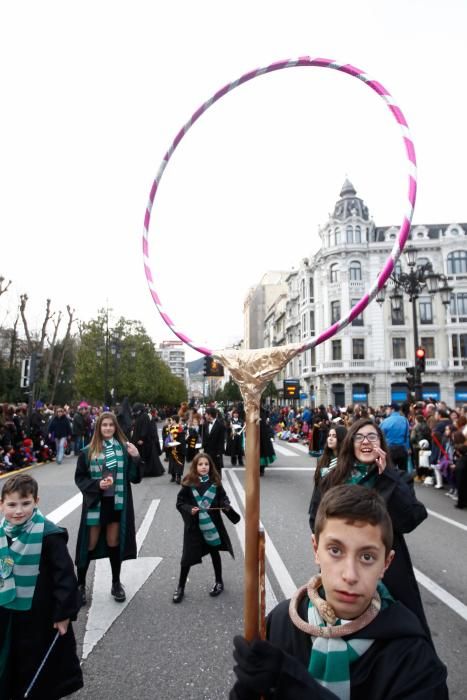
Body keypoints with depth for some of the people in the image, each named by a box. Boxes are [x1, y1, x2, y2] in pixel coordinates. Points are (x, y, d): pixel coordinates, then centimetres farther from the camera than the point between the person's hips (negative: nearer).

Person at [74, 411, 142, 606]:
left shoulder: (125, 449, -4)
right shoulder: (88, 452, -6)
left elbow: (135, 478, -3)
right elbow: (79, 478, 0)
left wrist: (136, 458, -19)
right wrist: (97, 485, -16)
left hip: (117, 503, 1)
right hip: (95, 503, -1)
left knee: (114, 543, 15)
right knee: (90, 545, 10)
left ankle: (116, 584, 33)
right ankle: (80, 584, 30)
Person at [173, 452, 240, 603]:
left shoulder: (215, 483, -6)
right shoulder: (188, 483, -12)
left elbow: (223, 497, 3)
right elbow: (180, 502, -8)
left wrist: (226, 505, -17)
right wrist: (189, 509, -24)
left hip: (212, 523, 2)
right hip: (193, 525, -2)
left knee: (214, 552, 18)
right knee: (188, 556, 4)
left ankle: (219, 582, 38)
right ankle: (180, 587, 23)